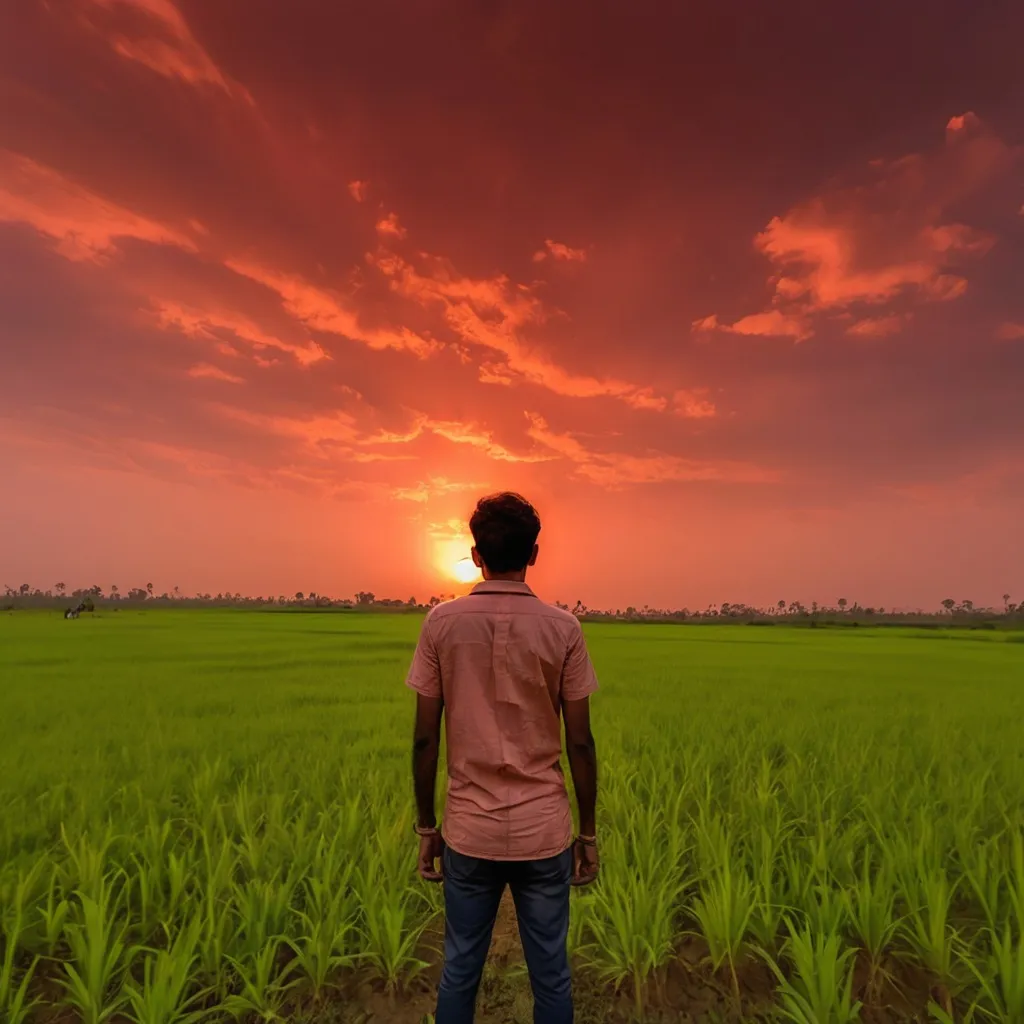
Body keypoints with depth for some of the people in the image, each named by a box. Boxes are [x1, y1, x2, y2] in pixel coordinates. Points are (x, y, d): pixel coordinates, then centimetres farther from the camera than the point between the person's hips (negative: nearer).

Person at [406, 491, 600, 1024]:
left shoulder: (441, 622, -9)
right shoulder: (562, 627, -10)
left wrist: (425, 827, 7)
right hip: (545, 831, 0)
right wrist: (589, 832, 7)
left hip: (470, 831, 1)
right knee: (550, 974, 18)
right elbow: (579, 742, -6)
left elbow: (425, 739, -5)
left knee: (459, 971, 20)